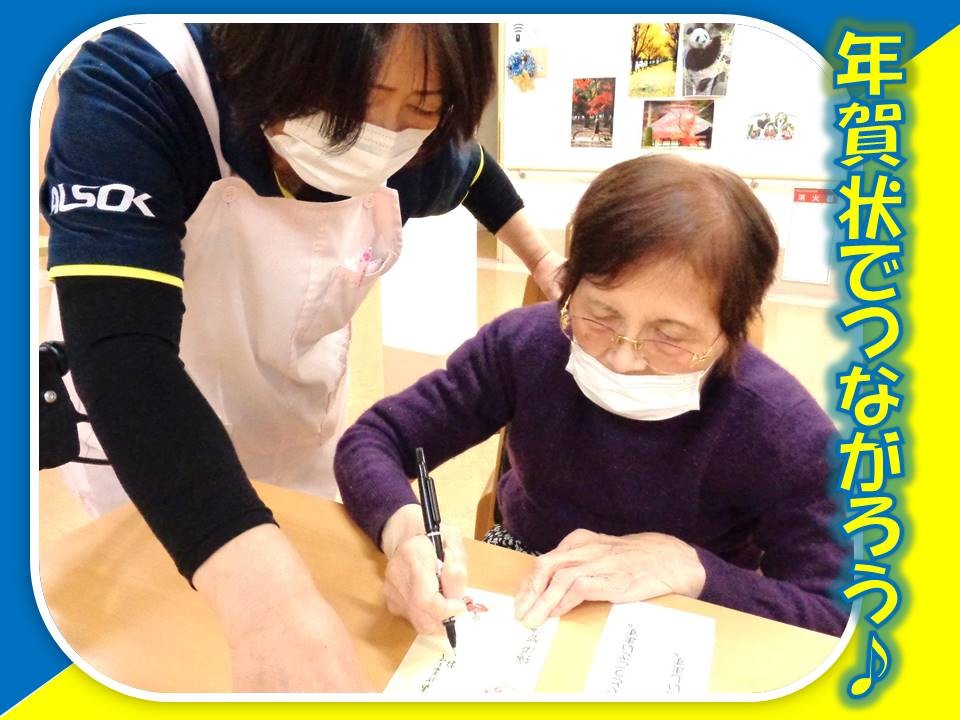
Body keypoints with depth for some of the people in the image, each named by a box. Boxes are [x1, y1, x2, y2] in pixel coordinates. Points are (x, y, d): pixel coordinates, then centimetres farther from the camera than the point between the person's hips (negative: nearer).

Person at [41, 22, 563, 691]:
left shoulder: (420, 151, -17)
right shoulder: (131, 87, -30)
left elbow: (474, 171, 9)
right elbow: (121, 352, -43)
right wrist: (269, 599, -55)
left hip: (302, 430, 4)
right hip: (138, 444, -3)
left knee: (327, 571, 23)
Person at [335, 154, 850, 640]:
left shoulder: (781, 430, -21)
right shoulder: (524, 344, -16)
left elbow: (838, 618, -15)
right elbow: (371, 440, -11)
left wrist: (688, 566, -27)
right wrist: (404, 527, -31)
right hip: (518, 591, 2)